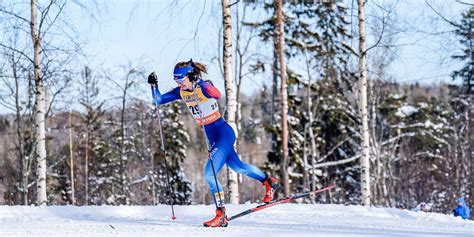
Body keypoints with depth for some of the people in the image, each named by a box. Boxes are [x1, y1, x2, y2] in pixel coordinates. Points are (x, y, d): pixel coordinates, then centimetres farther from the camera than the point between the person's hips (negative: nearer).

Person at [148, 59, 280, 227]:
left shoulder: (203, 86, -22)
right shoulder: (181, 91, -1)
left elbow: (217, 94, -45)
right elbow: (159, 100, 5)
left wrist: (197, 82, -58)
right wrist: (154, 85, -13)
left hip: (223, 133, -9)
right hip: (212, 137, 9)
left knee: (210, 174, -17)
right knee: (237, 166, 24)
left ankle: (221, 215, -10)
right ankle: (269, 182, 45)